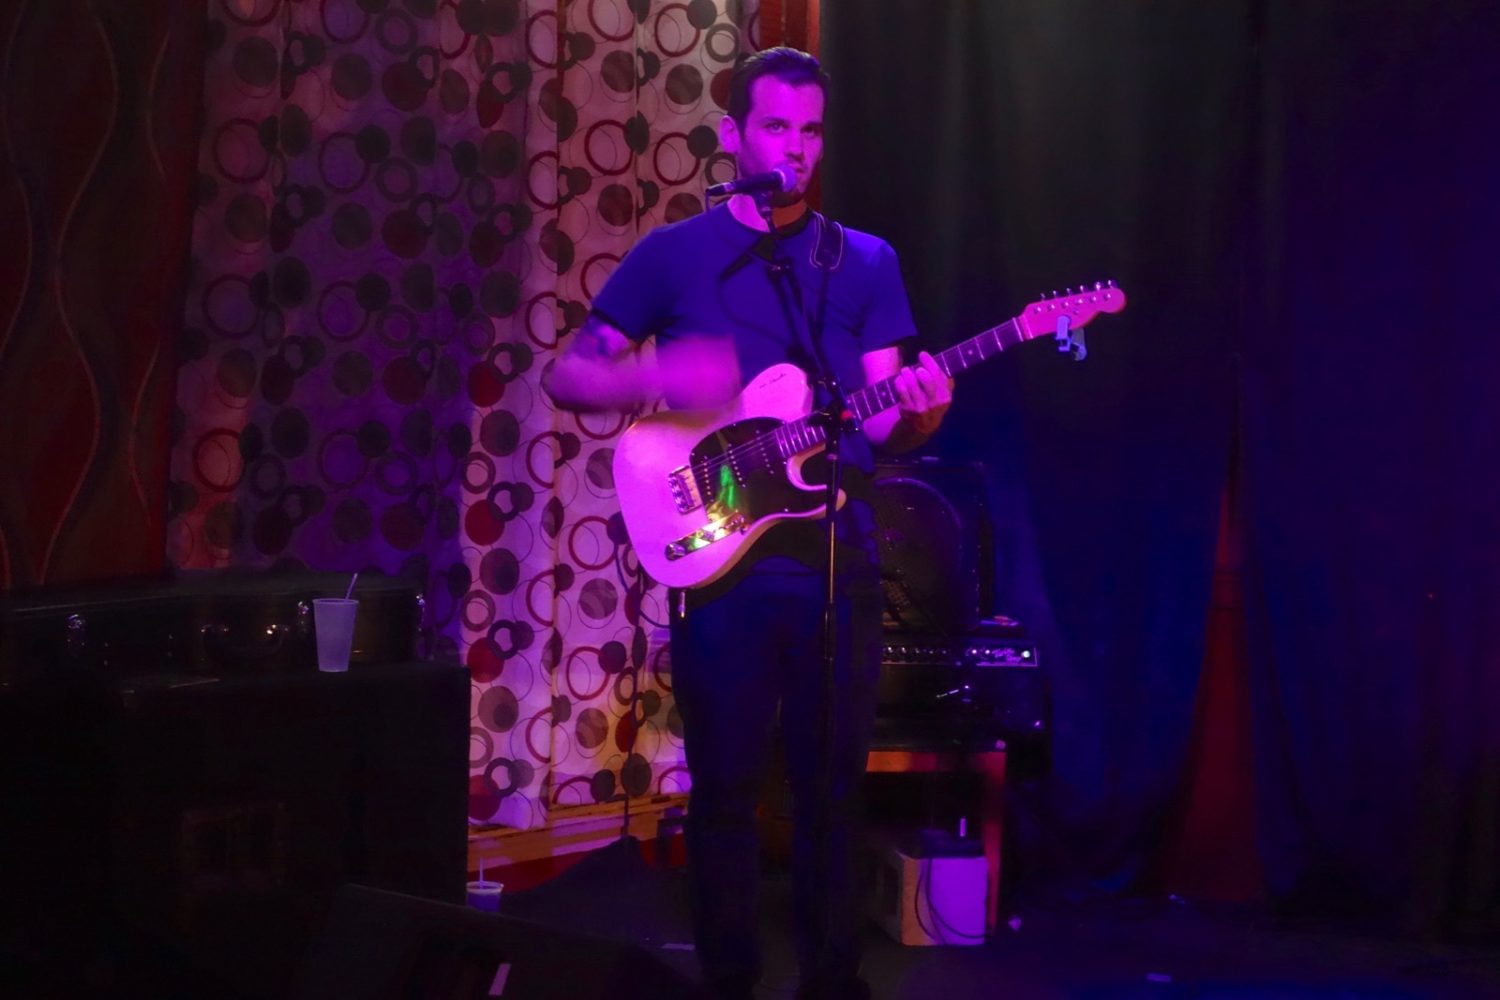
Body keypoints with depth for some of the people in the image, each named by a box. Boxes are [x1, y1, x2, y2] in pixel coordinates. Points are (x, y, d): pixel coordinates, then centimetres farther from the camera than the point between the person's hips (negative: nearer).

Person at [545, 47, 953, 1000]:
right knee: (726, 791, 3)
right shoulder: (674, 253, 5)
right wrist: (658, 375, -17)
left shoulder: (866, 261, 11)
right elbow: (567, 375, 3)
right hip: (721, 563, -2)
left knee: (834, 787, 8)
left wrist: (918, 411, -20)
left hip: (841, 562, 2)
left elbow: (880, 421, 4)